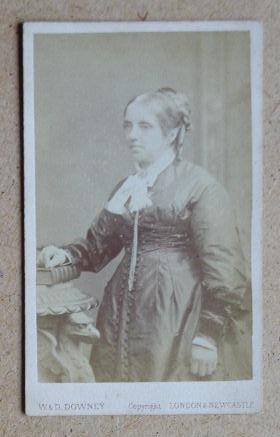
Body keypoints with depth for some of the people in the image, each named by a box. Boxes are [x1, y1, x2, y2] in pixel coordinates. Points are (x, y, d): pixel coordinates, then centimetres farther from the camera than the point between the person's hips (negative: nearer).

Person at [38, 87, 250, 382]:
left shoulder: (199, 185, -5)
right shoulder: (124, 189, 14)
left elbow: (223, 266, -11)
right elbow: (98, 245, 21)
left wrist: (209, 334, -15)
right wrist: (67, 255, 0)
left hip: (173, 316, -5)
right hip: (122, 315, 6)